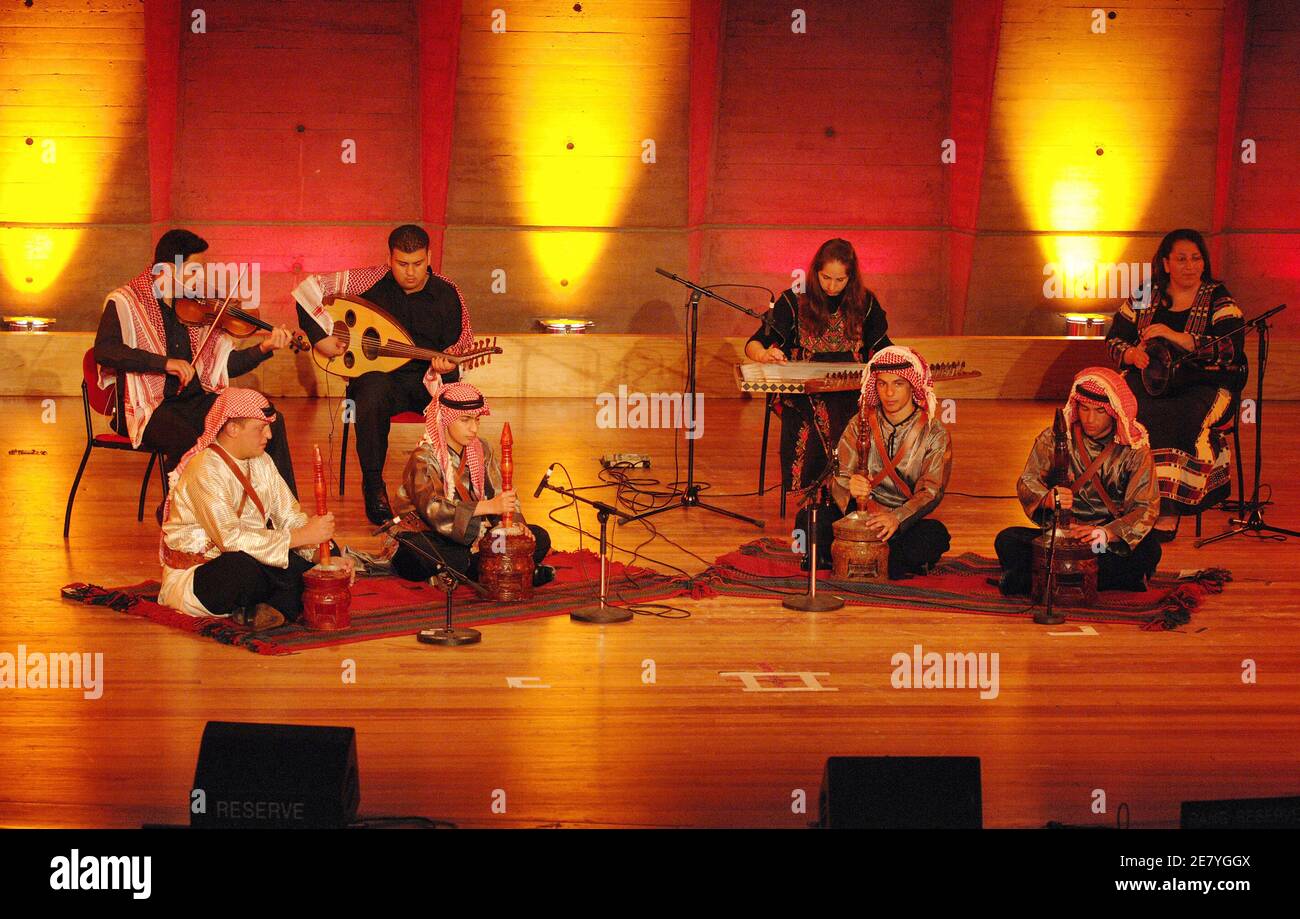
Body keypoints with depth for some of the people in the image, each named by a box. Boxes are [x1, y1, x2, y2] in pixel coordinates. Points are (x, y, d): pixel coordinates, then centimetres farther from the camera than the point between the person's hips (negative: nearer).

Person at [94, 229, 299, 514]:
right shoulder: (125, 302, -5)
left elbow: (225, 364, 11)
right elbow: (104, 351, -23)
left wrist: (264, 348, -6)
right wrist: (165, 363, -30)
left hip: (196, 399, 6)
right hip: (148, 406, -5)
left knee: (269, 422, -10)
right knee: (188, 442, -36)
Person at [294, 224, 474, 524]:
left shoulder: (447, 294, -2)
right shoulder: (372, 281, -7)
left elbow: (461, 344, 6)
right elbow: (308, 287, -6)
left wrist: (447, 363, -18)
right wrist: (320, 336, -15)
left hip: (429, 377, 1)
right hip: (380, 375, -1)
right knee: (372, 398, -38)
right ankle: (373, 485, -17)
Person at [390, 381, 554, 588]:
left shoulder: (481, 449, 9)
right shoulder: (423, 458, -10)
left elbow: (500, 494, 4)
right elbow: (432, 508, -27)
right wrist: (489, 506, -36)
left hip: (477, 537, 5)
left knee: (539, 538, -10)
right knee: (409, 553, -40)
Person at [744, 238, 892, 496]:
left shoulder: (865, 303, 10)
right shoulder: (795, 301, 3)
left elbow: (883, 348, 17)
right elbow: (754, 344, -1)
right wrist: (765, 355, -26)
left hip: (853, 389, 2)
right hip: (804, 390, -2)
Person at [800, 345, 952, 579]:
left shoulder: (934, 433, -2)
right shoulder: (861, 423, 5)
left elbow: (930, 492, -12)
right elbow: (838, 476, -3)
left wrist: (897, 518, -32)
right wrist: (849, 487, -30)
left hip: (907, 520, -1)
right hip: (860, 514, 1)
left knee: (935, 535, -35)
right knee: (808, 519, -25)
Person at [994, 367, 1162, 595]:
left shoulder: (1135, 447, -4)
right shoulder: (1055, 437, 1)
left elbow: (1145, 507, -12)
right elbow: (1027, 482, -4)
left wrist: (1106, 533, -31)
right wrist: (1047, 498, -30)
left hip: (1112, 542, -1)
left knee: (1149, 549, -33)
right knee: (1007, 540, -24)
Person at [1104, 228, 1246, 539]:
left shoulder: (1218, 300, 1)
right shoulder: (1144, 297, 11)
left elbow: (1231, 348, -14)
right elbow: (1114, 339, 14)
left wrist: (1177, 337, -22)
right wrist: (1131, 353, -10)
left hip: (1203, 385, -3)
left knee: (1166, 418, -35)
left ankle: (1167, 510, -27)